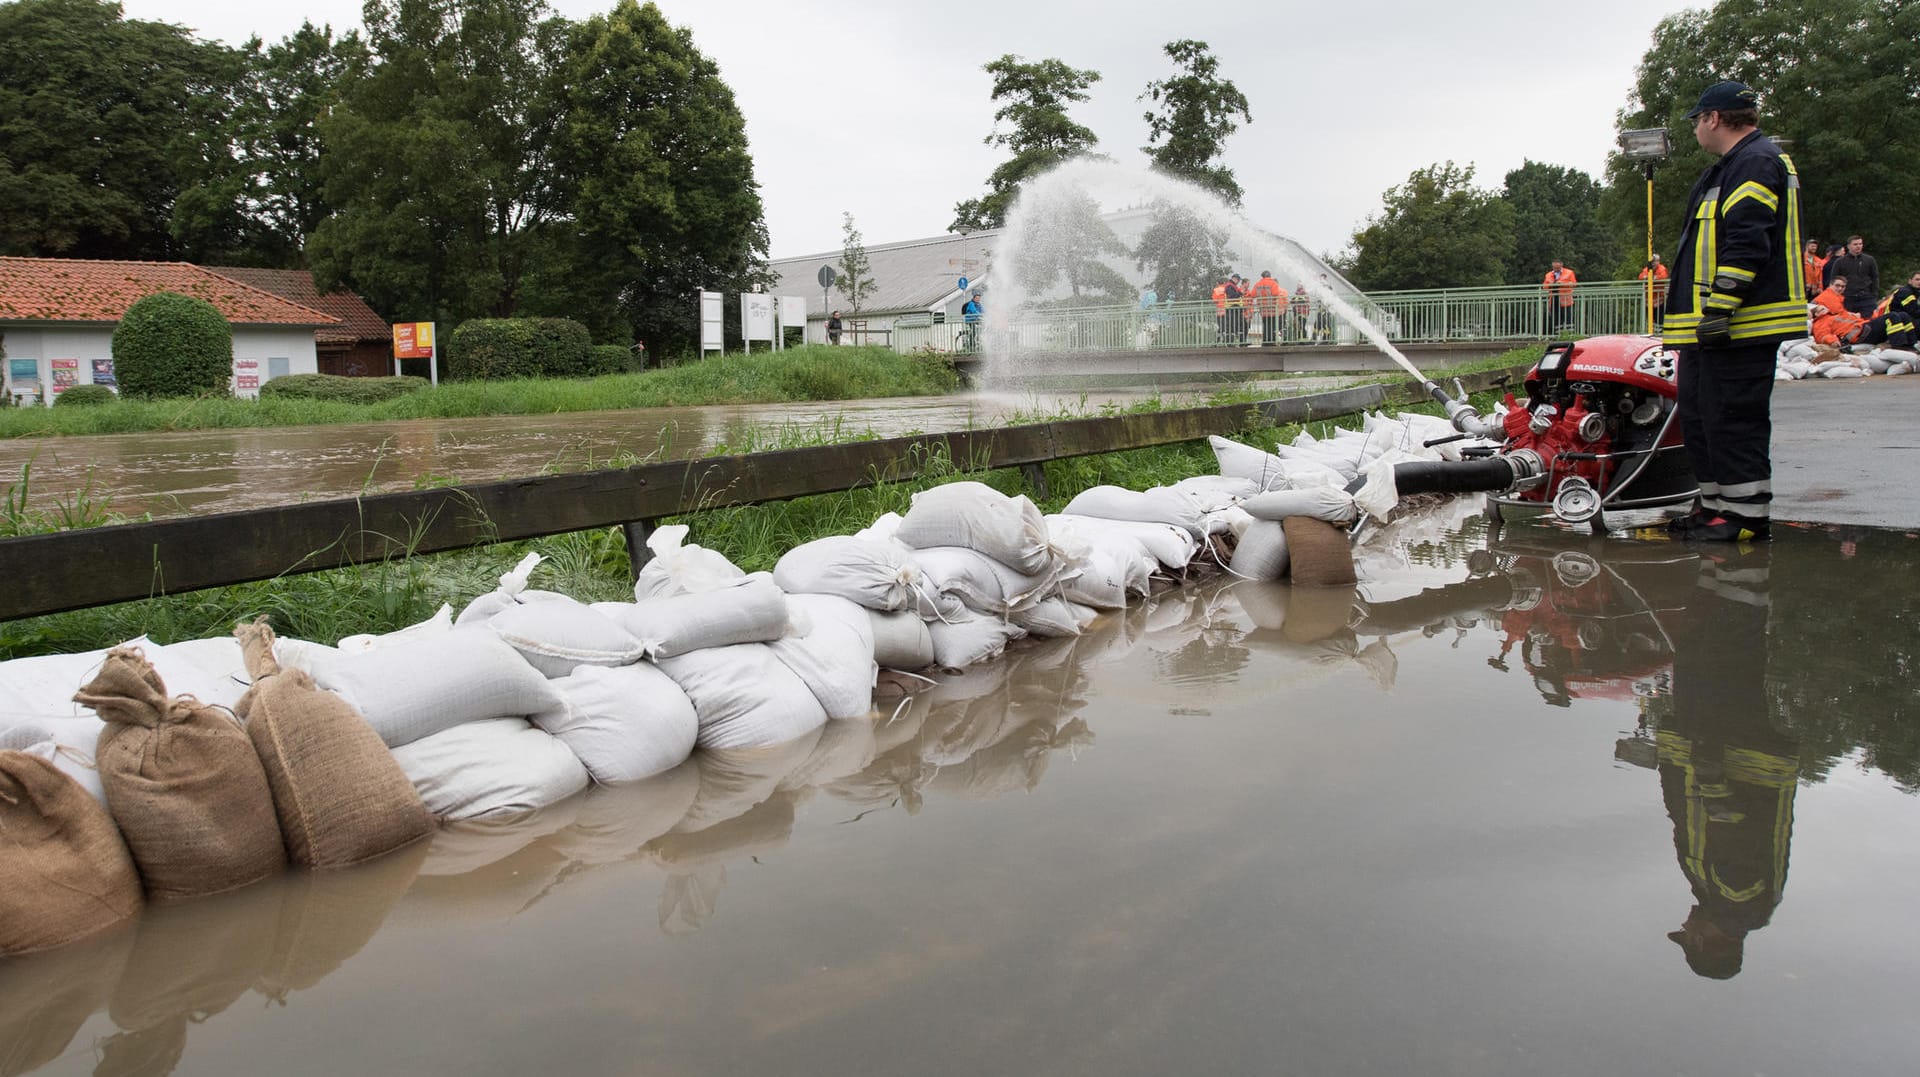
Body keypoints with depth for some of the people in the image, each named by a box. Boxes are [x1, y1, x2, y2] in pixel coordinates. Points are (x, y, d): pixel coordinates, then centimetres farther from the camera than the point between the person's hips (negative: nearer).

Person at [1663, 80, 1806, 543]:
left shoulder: (1757, 162, -11)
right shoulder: (1726, 170, 23)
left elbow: (1747, 243, -22)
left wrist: (1719, 308, -25)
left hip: (1741, 326, -11)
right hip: (1710, 327, 11)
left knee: (1732, 418, -9)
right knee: (1699, 415, 14)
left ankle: (1747, 514, -4)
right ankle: (1717, 504, 22)